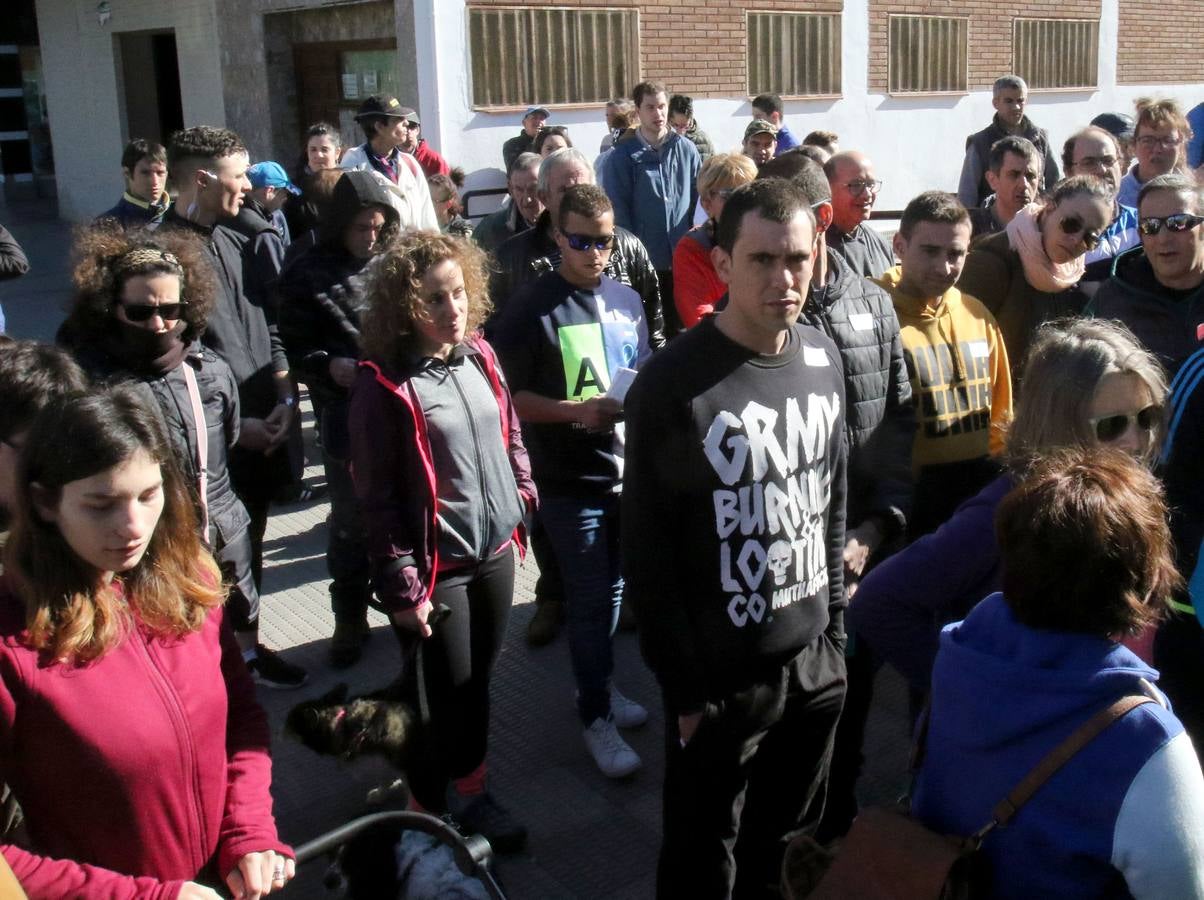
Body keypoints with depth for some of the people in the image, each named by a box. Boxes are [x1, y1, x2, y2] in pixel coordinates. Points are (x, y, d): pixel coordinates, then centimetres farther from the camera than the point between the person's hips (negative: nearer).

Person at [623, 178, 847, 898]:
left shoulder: (823, 359, 1)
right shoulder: (673, 383, -18)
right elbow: (647, 552, -13)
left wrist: (836, 626, 11)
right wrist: (684, 685, -10)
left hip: (815, 662, 5)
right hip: (722, 676, -5)